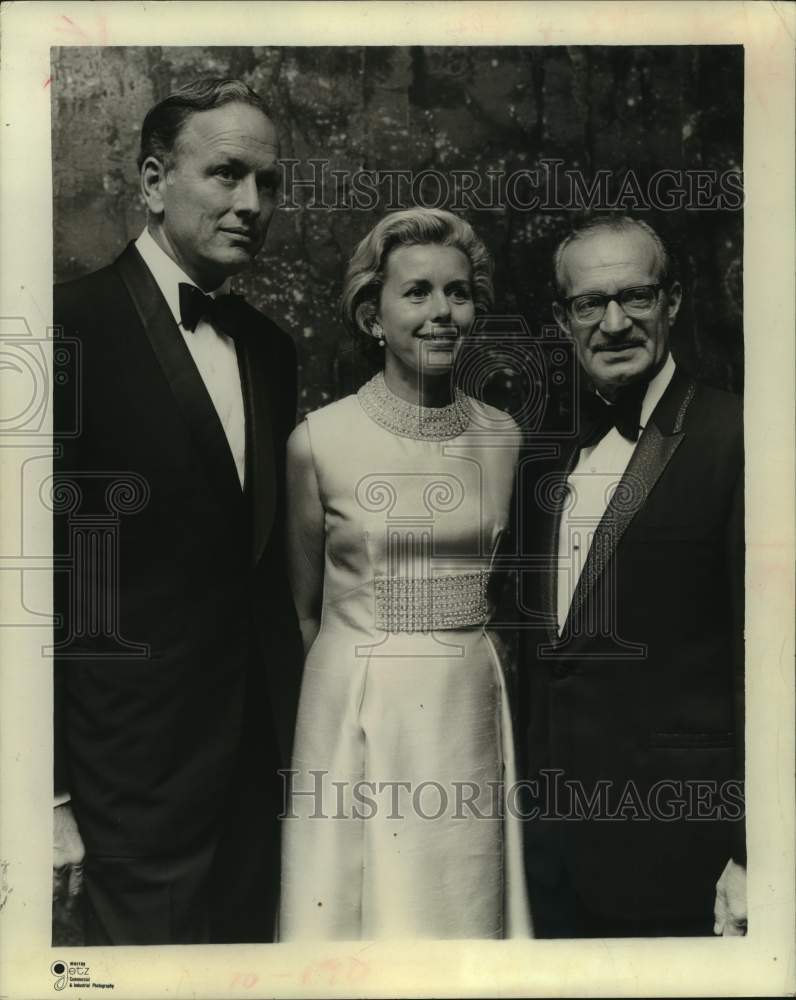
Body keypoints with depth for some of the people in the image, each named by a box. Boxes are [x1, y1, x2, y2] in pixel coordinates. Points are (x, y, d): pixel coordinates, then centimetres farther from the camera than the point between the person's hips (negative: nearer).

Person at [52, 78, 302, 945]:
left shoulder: (270, 349, 8)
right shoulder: (73, 326, -14)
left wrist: (290, 726, 13)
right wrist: (46, 793, -14)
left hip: (254, 760, 7)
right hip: (135, 771, -6)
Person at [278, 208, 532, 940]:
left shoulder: (504, 438, 2)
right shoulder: (319, 440, -8)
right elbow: (302, 606, 3)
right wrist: (367, 671, 6)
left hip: (471, 711, 3)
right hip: (355, 718, -3)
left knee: (466, 908, 15)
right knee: (357, 905, 10)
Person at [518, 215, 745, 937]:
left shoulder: (736, 439, -12)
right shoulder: (547, 451, 8)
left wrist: (752, 858, -15)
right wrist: (527, 789, 12)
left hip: (672, 843, -6)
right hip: (549, 829, 6)